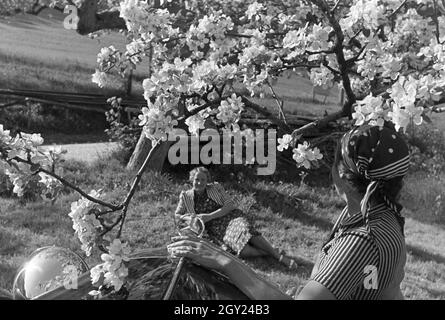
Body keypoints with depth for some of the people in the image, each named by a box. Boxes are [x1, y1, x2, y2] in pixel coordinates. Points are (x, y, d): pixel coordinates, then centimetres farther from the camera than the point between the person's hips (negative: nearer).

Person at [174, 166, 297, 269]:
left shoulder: (216, 187, 8)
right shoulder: (185, 196, 12)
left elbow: (230, 205, 0)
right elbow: (177, 216, 18)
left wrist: (209, 216, -11)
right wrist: (187, 218, -6)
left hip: (230, 216, 0)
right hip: (214, 228, 0)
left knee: (247, 231, -35)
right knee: (243, 250, -31)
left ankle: (279, 256, -28)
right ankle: (272, 253, -17)